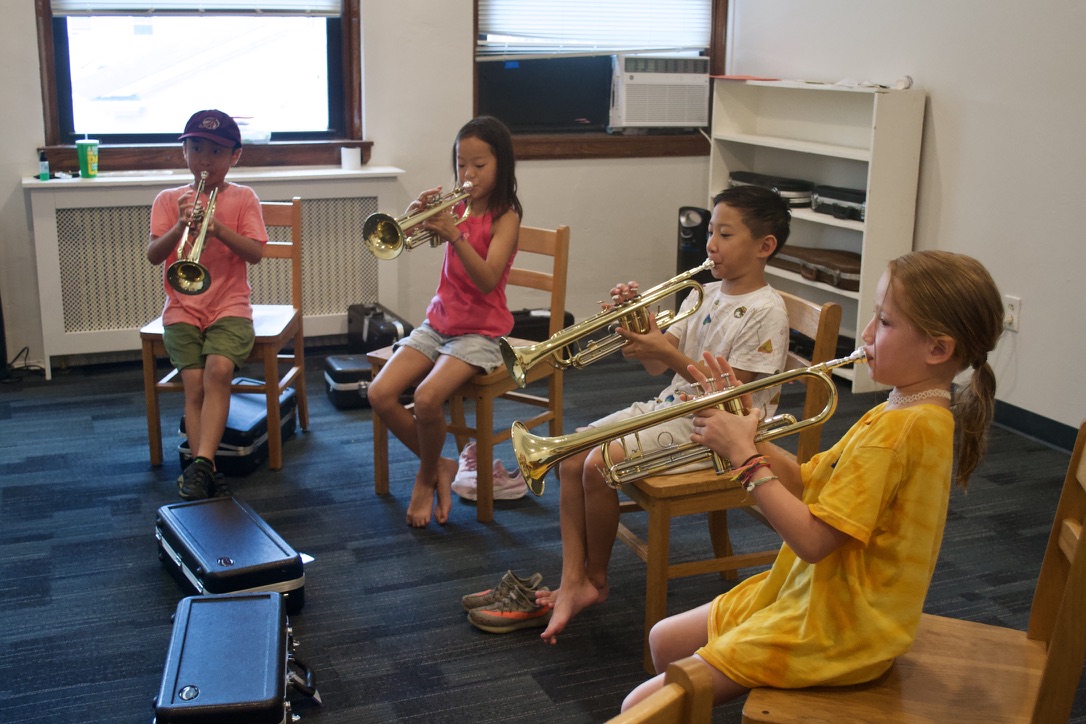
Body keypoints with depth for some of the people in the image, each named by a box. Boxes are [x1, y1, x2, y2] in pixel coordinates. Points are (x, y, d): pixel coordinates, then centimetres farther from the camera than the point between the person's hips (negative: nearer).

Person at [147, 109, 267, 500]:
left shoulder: (242, 198, 7)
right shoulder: (168, 200, 10)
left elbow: (256, 253, -6)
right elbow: (153, 255, -1)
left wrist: (219, 228, -21)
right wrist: (180, 226, -19)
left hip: (230, 308, -1)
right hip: (182, 310, 2)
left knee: (218, 369, -28)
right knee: (194, 382, -19)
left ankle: (201, 464, -31)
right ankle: (206, 472, -19)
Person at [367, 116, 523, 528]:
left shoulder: (505, 216, -8)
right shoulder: (455, 206, 7)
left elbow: (487, 280, -24)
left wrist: (454, 235, -34)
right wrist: (415, 212, -24)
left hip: (479, 332, -6)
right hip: (438, 322, 6)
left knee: (427, 398, -29)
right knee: (380, 394, -14)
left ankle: (427, 477, 0)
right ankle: (440, 466, 6)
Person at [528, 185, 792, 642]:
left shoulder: (765, 312, -13)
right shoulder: (704, 296, 11)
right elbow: (656, 367, 9)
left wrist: (670, 353, -23)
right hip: (671, 406, 8)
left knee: (599, 464, -22)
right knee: (571, 457, -8)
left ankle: (596, 579, 0)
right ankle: (573, 583, -8)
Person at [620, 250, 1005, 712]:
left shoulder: (900, 427, -25)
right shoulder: (907, 413, 8)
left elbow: (812, 540, -28)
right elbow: (805, 482, 9)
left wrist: (744, 454, -21)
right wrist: (744, 428, -3)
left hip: (832, 633, -10)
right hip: (813, 597, 10)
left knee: (640, 708, -12)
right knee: (665, 641, 18)